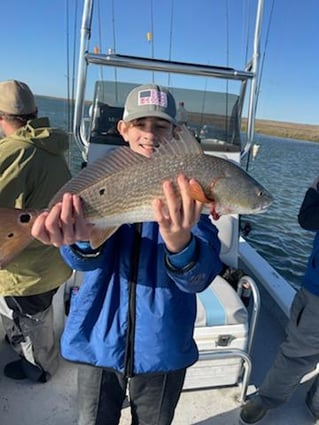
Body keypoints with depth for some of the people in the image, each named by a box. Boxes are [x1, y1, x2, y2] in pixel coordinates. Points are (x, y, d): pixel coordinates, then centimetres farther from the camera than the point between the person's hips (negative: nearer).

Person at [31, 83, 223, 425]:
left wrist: (179, 243, -45)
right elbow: (84, 260, -20)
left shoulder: (187, 187, -9)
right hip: (99, 339, 1)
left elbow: (200, 277, -23)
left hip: (162, 345, 0)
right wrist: (84, 239, -44)